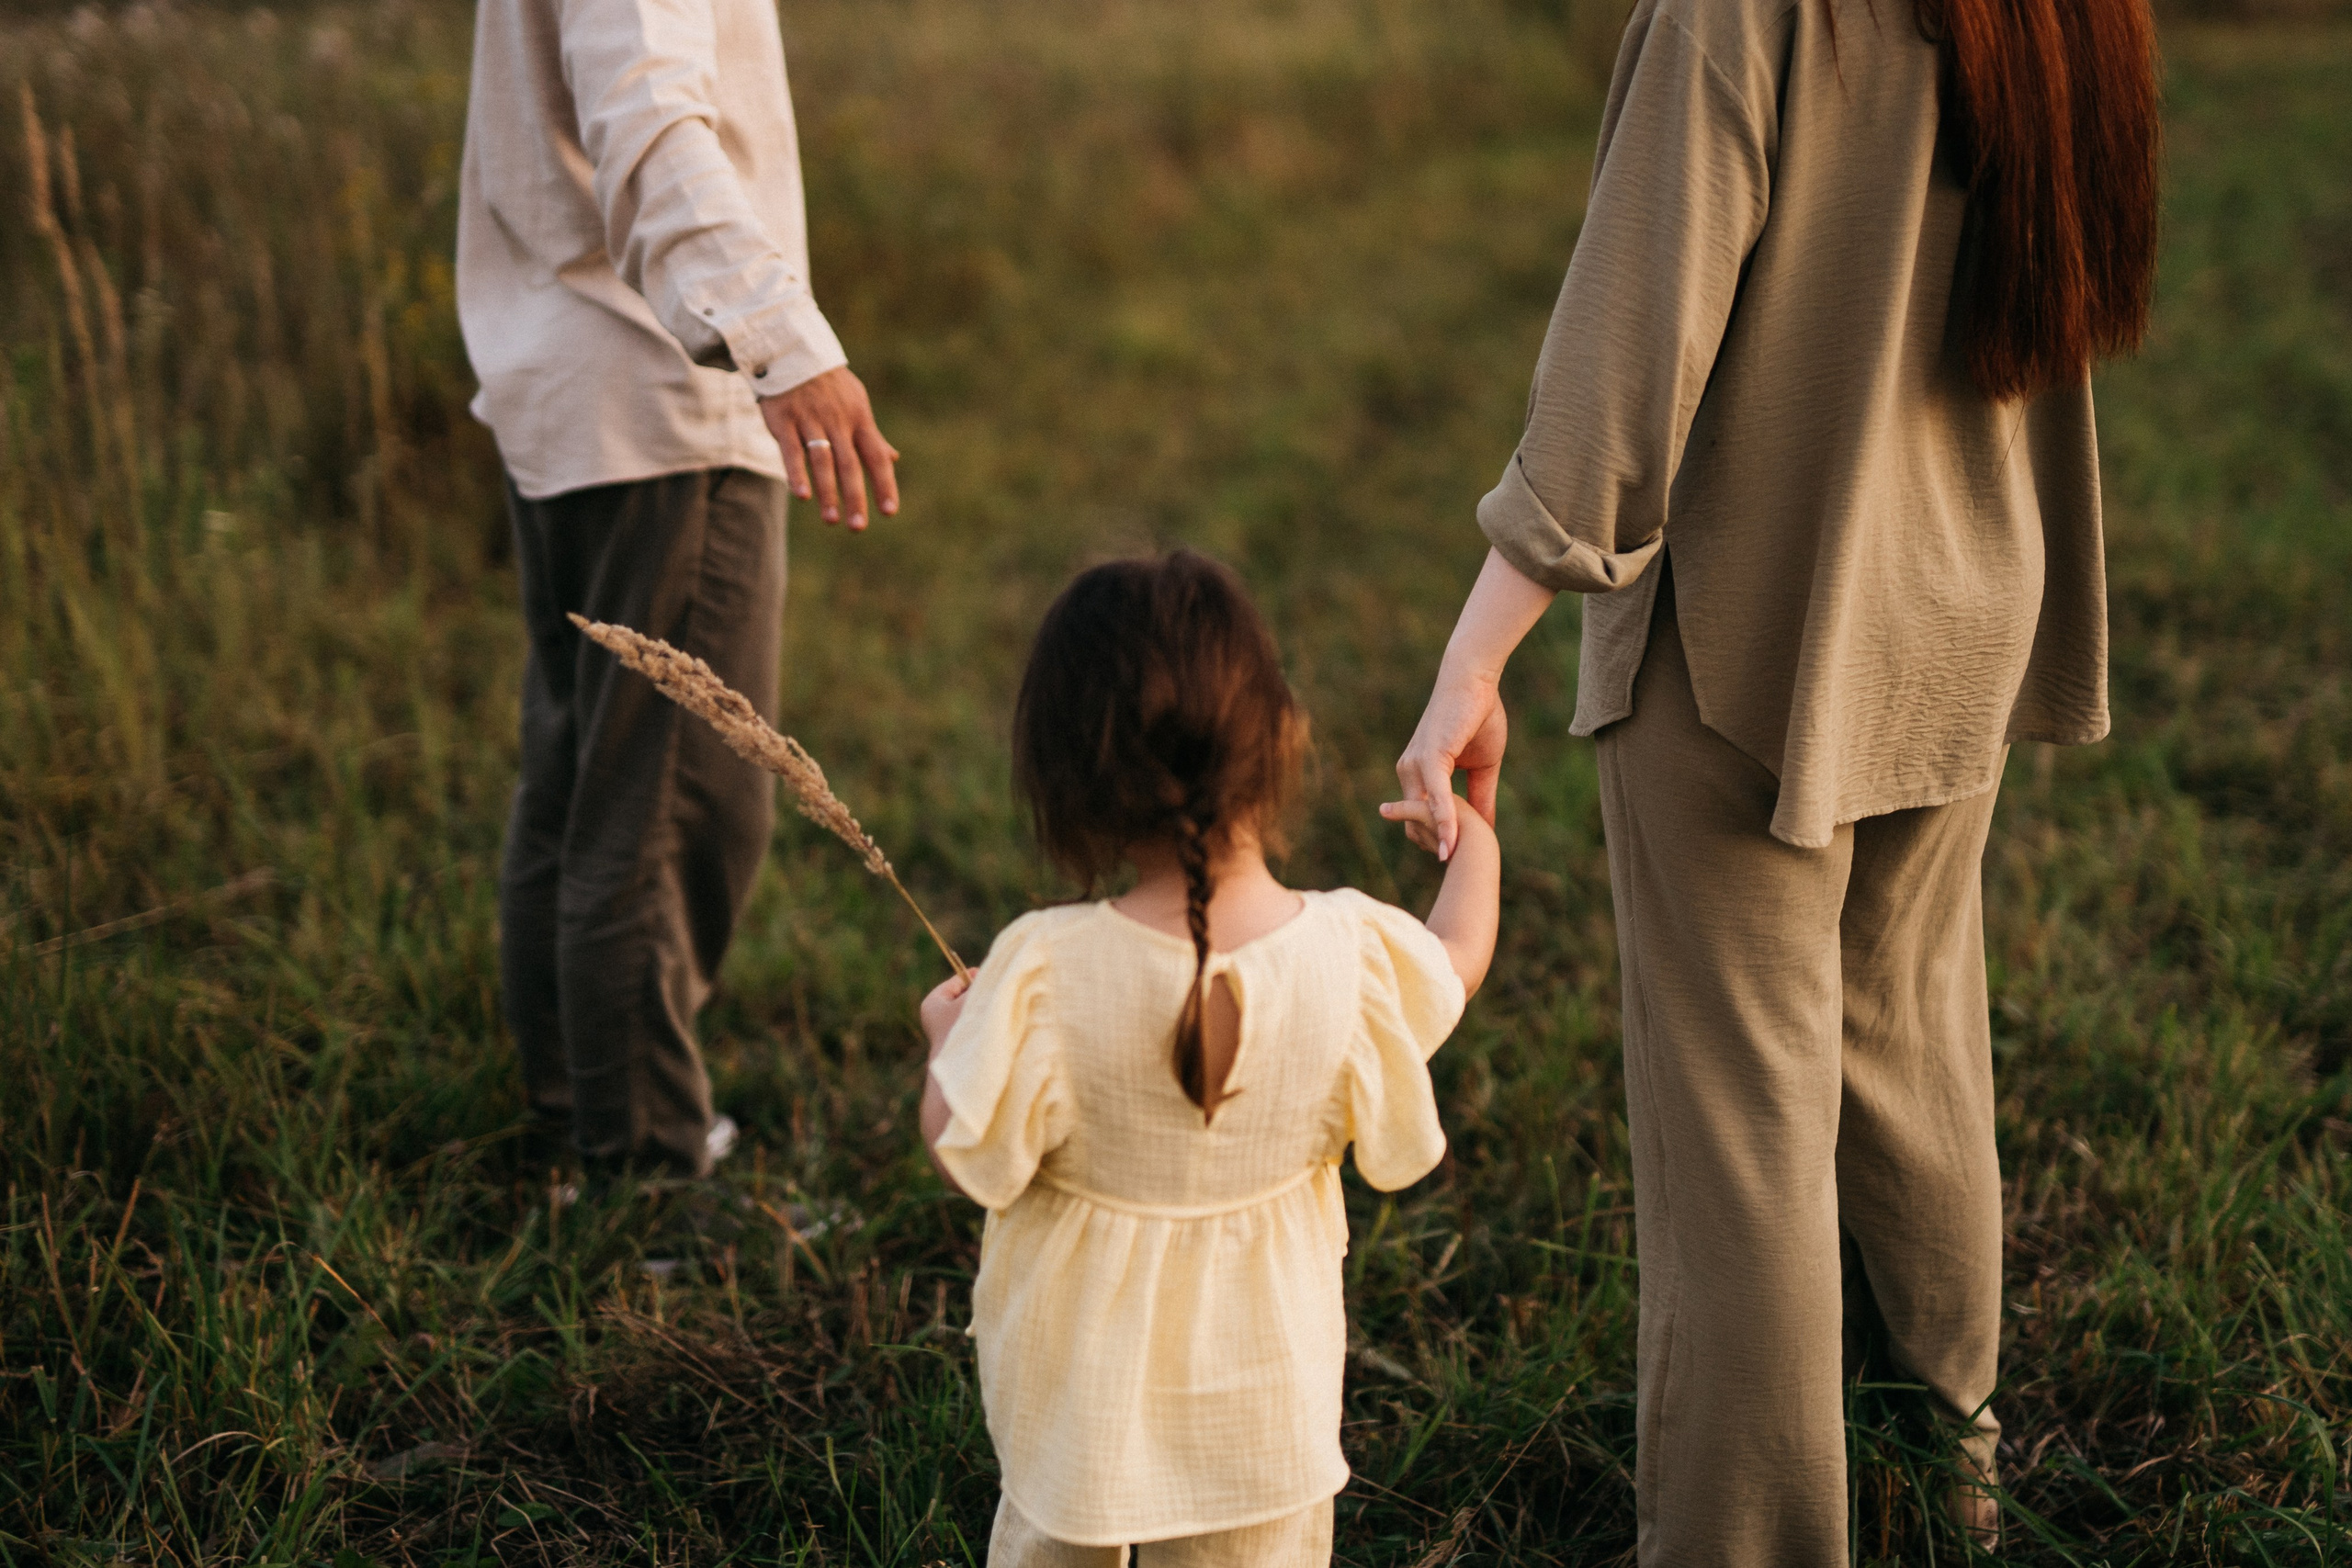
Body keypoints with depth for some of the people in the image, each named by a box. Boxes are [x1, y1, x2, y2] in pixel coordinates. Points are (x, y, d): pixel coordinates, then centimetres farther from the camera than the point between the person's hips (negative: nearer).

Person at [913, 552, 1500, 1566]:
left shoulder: (1045, 971, -25)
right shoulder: (1353, 952, -19)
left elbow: (967, 1157, -15)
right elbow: (1456, 961, 5)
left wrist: (947, 1031, 5)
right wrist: (1477, 833, 24)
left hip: (1079, 1369, 0)